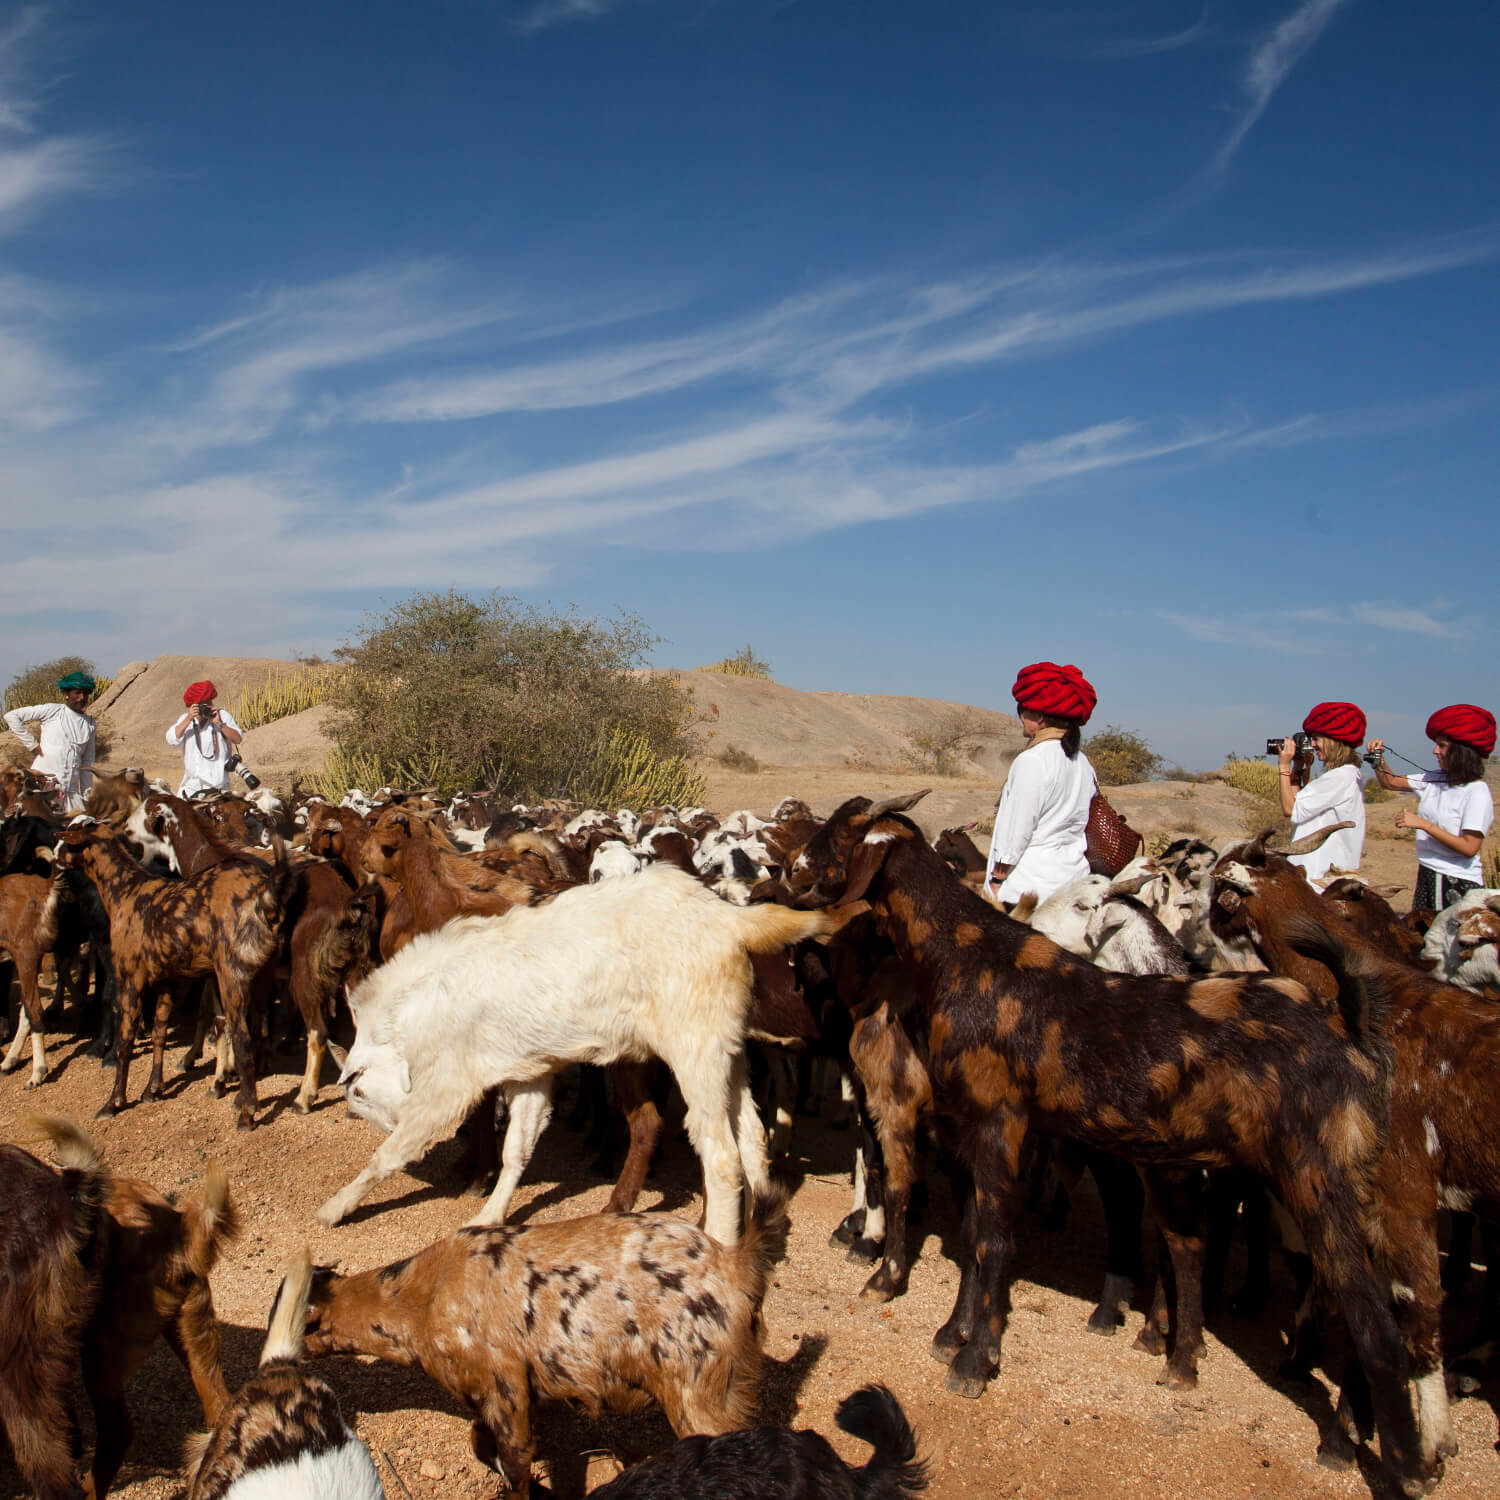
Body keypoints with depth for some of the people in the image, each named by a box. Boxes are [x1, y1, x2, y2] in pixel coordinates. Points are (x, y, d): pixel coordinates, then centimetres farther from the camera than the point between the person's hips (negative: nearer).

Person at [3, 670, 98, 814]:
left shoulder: (89, 724, 15)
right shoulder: (52, 711, 2)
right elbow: (11, 716, 0)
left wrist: (87, 795, 15)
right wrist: (32, 744, -4)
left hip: (70, 791, 4)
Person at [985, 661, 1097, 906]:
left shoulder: (1032, 761, -14)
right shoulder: (1083, 763, 10)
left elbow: (1015, 831, -14)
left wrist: (997, 880, -6)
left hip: (1031, 884, -8)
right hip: (1075, 874, 8)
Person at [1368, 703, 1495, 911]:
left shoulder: (1477, 793, -13)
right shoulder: (1433, 780, 6)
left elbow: (1469, 848, -20)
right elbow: (1390, 783, 17)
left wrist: (1423, 824, -20)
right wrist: (1379, 759, -3)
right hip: (1426, 877, 6)